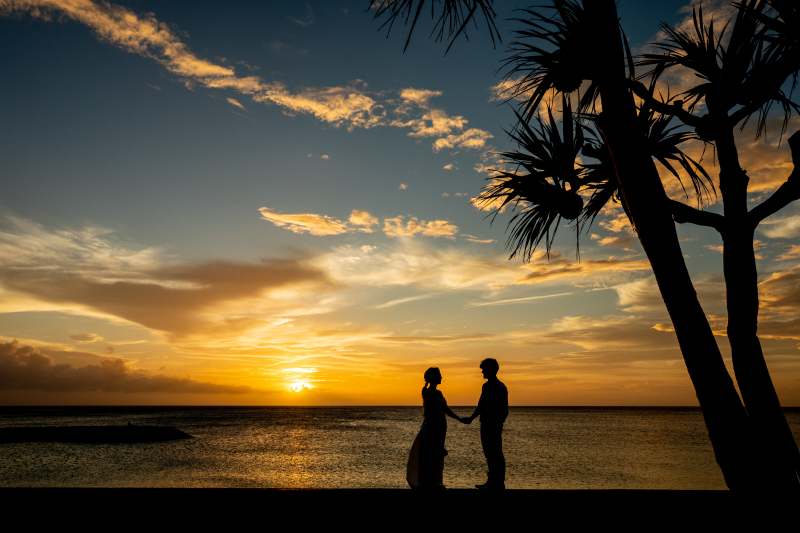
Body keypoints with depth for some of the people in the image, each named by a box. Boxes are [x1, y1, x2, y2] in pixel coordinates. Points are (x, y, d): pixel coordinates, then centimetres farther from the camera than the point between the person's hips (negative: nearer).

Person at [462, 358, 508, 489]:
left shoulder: (500, 388, -10)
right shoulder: (485, 386, 13)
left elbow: (504, 410, -12)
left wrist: (497, 423, -21)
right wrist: (472, 417, 11)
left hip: (494, 425, -8)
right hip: (485, 424, 8)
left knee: (496, 454, -2)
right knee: (489, 453, 13)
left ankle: (499, 483, 5)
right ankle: (492, 481, 22)